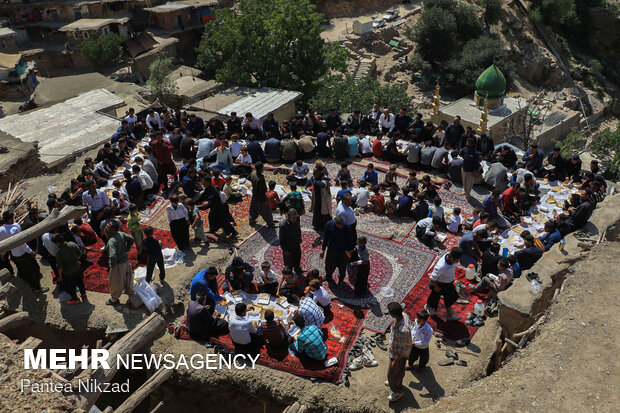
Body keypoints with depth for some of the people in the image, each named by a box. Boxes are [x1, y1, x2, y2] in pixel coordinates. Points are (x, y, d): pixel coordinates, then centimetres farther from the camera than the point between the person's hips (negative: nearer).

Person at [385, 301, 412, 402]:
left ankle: (398, 391, 43)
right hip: (395, 349, 8)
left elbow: (403, 349, -30)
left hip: (399, 355, -8)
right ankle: (396, 382, 61)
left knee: (393, 374, 18)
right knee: (399, 370, 34)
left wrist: (396, 361, -15)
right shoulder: (403, 315, -19)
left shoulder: (402, 330, -45)